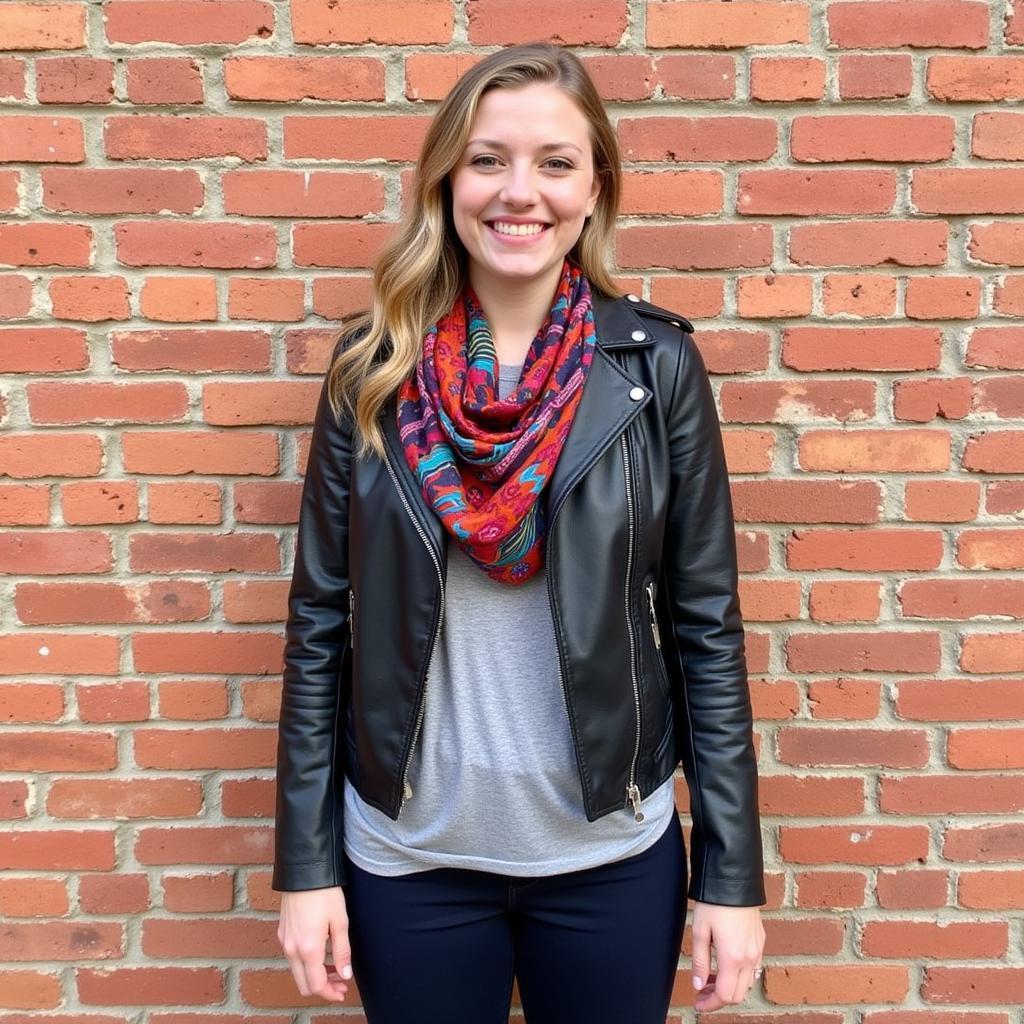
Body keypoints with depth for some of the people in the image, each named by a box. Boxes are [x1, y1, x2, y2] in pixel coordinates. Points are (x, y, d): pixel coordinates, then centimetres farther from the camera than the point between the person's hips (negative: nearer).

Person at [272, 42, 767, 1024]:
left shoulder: (658, 364, -7)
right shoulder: (373, 366, -5)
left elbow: (706, 626, -4)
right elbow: (320, 620, -2)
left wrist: (733, 875, -3)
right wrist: (304, 863, -2)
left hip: (610, 853, 0)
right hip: (408, 850, 1)